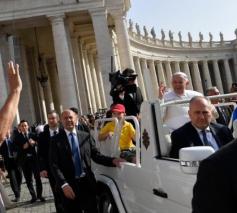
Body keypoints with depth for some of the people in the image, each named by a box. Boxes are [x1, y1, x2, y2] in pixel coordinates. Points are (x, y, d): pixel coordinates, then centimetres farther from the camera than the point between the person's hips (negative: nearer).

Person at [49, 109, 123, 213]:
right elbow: (54, 165, -9)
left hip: (87, 182, 2)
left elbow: (96, 155, 5)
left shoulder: (86, 136, 4)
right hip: (69, 185, -2)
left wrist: (112, 161, -11)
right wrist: (64, 184, -20)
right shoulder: (56, 140, -3)